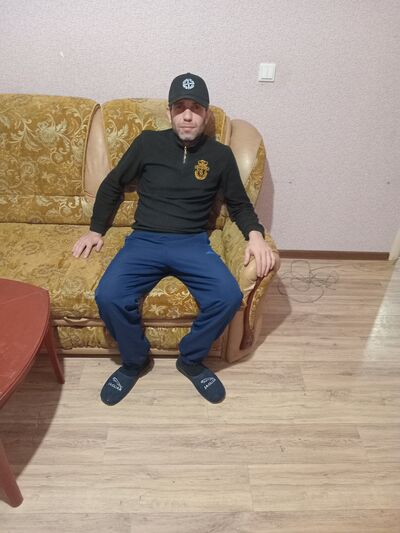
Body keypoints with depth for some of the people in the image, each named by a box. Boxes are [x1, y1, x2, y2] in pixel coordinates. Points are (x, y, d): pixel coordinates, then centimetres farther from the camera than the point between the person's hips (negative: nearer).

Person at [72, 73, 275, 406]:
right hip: (144, 240, 0)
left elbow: (239, 203, 14)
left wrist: (255, 234, -7)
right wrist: (96, 230, 11)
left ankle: (191, 360, 3)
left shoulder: (220, 155, 7)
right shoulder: (148, 143, 7)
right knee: (108, 297, -26)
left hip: (193, 243, 0)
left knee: (229, 297, -26)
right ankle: (135, 361, 5)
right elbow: (112, 186, 17)